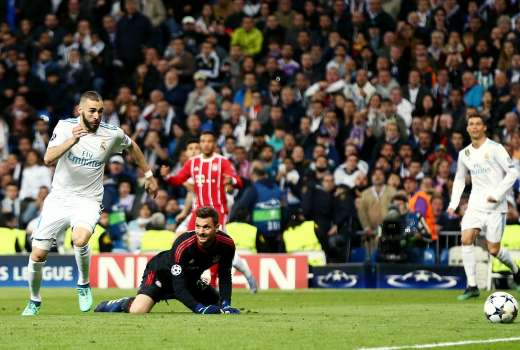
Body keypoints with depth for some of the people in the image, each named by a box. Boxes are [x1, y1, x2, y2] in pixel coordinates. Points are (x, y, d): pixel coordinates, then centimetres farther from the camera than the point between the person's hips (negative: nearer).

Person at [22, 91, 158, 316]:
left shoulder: (112, 134, -6)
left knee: (80, 240, -33)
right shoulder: (65, 127, -9)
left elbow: (131, 147, 17)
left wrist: (148, 175, 23)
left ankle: (83, 284, -5)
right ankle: (34, 300, 25)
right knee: (38, 255, -2)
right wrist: (72, 140, -38)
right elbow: (48, 159, -23)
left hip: (88, 200, -1)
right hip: (59, 197, 1)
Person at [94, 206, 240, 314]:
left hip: (190, 278, 6)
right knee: (138, 311, -28)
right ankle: (125, 304, 7)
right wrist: (199, 308, -45)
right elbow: (179, 287, -35)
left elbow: (225, 277, -7)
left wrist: (225, 305, -21)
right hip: (161, 271, -6)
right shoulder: (183, 246, -36)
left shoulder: (227, 244, -21)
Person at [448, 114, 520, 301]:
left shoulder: (495, 149, -7)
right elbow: (460, 178, 22)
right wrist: (453, 204, 12)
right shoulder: (464, 154, 9)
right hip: (476, 204, 5)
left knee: (493, 250, -3)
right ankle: (472, 286, -13)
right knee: (466, 239, -16)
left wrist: (497, 194, -17)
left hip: (495, 206, -4)